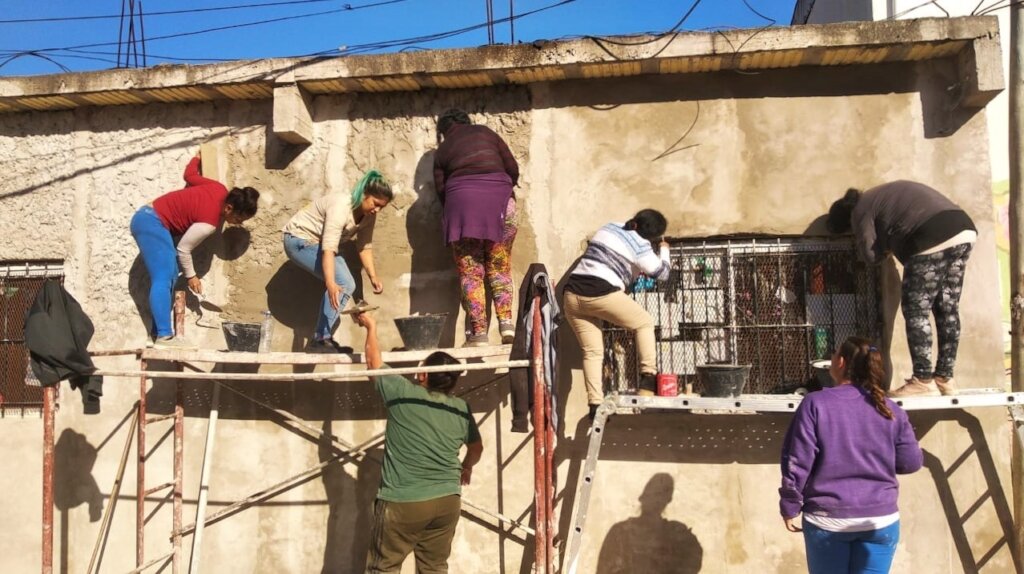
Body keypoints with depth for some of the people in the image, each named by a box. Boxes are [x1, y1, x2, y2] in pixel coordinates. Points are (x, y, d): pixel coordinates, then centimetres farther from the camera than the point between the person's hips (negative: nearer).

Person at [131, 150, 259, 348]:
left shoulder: (220, 190, -4)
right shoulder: (209, 221, -25)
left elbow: (189, 175, 13)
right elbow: (183, 249, -15)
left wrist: (197, 159, 35)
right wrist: (191, 276, -1)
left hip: (149, 217, 10)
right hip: (151, 222, -10)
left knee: (169, 276, 3)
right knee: (163, 278, -19)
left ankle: (158, 333, 0)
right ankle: (164, 336, -27)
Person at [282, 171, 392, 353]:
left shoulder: (369, 214, -6)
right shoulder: (341, 206, -32)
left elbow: (365, 246, 0)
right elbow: (328, 248, -40)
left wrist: (373, 277, -11)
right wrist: (330, 284, -49)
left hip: (317, 242, 9)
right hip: (300, 240, -9)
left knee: (347, 285, 2)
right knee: (343, 283, -19)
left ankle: (323, 338, 8)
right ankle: (319, 340, -16)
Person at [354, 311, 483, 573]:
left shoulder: (403, 393, -8)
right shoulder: (461, 409, 4)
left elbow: (374, 363, 8)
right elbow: (476, 448, 20)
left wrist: (371, 327, 23)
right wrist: (466, 468, 40)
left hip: (402, 502, -4)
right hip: (447, 501, 4)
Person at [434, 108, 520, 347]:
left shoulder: (442, 151, 16)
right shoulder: (485, 132, 17)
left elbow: (441, 190, 11)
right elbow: (513, 169, 11)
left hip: (462, 202, -1)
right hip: (499, 200, 1)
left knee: (470, 271, 2)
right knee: (499, 267, 9)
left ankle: (478, 333, -3)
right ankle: (506, 323, -5)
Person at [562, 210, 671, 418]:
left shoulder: (609, 228, 21)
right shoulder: (640, 245, 3)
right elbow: (662, 273, 15)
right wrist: (664, 250, 33)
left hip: (572, 294, 6)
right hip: (601, 294, -6)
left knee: (592, 351, 11)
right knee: (645, 323, 13)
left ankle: (595, 403, 4)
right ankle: (649, 377, 7)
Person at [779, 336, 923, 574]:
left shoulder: (815, 404, -10)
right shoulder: (890, 410, -1)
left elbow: (796, 463, -11)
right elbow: (911, 462, 3)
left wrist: (790, 507, 0)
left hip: (827, 519, -2)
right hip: (880, 520, 2)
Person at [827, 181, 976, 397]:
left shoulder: (861, 210, 7)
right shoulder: (882, 195, 30)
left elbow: (870, 254, 2)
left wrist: (887, 247, 20)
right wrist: (890, 245, 23)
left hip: (935, 240, -9)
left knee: (915, 312, 0)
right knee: (948, 310, 13)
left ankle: (924, 381, 2)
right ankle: (945, 378, 19)